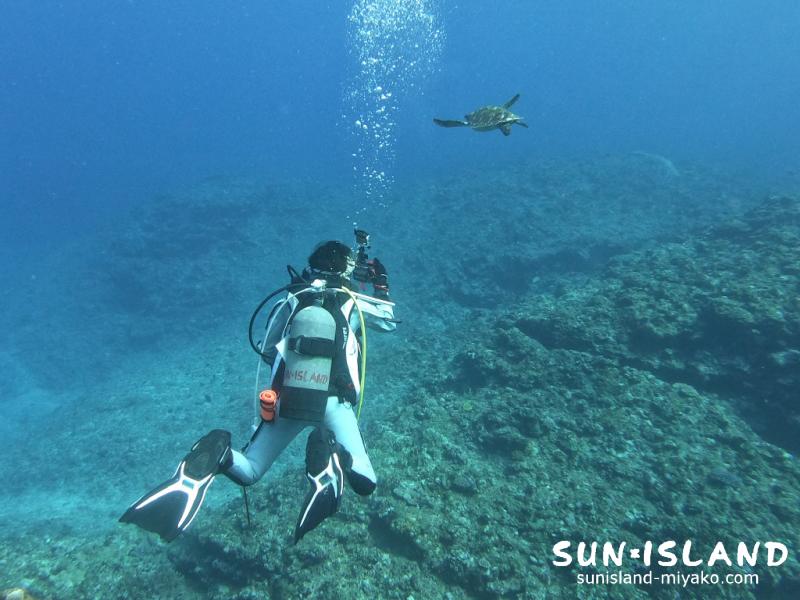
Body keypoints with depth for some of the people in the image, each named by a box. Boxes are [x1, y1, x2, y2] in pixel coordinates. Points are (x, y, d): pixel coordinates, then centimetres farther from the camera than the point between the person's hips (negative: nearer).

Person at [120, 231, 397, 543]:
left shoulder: (290, 299, 9)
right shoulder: (353, 303, 4)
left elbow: (266, 353, 19)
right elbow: (390, 321, 26)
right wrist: (381, 285, 36)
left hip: (286, 398, 3)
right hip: (334, 402, -2)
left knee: (248, 473, 18)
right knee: (364, 483, 3)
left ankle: (217, 455, -18)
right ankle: (334, 456, -31)